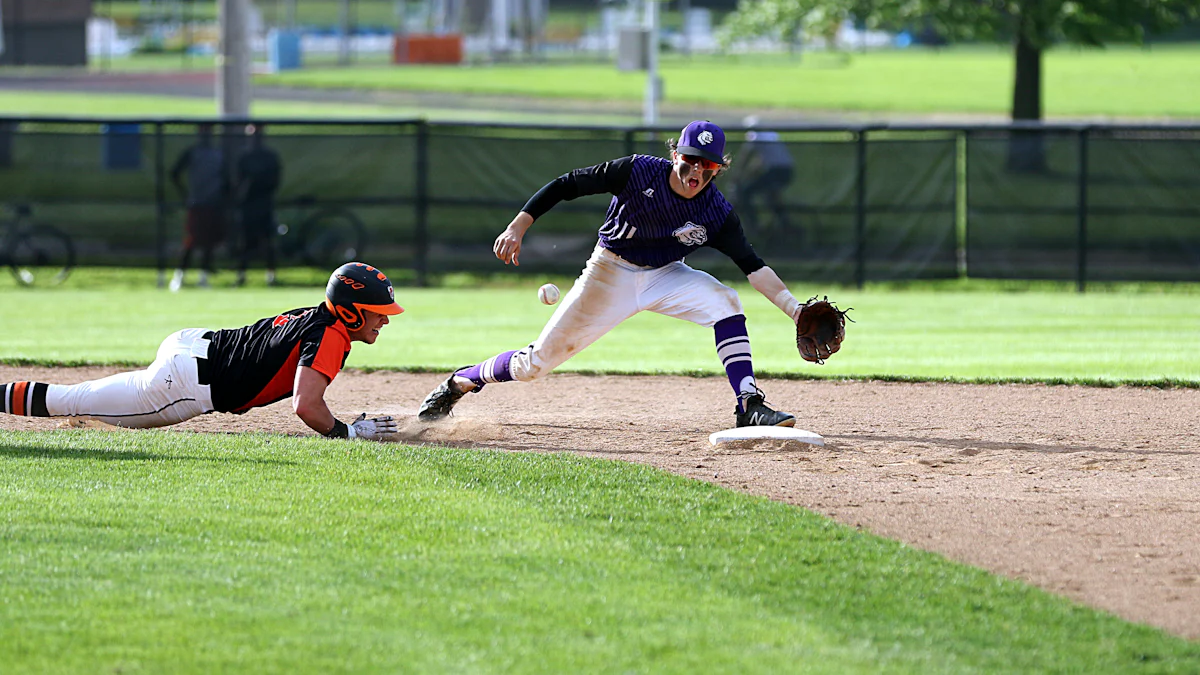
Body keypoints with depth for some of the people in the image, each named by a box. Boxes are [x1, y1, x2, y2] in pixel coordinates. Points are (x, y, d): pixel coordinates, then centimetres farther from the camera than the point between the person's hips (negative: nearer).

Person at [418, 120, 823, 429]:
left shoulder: (716, 213, -16)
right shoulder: (639, 172, -21)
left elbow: (752, 265, -19)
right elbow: (566, 185, -16)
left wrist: (794, 309, -32)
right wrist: (518, 227, -24)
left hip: (665, 276, 2)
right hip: (610, 275, -2)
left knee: (724, 303, -26)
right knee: (536, 363, -4)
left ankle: (750, 407, -25)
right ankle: (456, 385, 20)